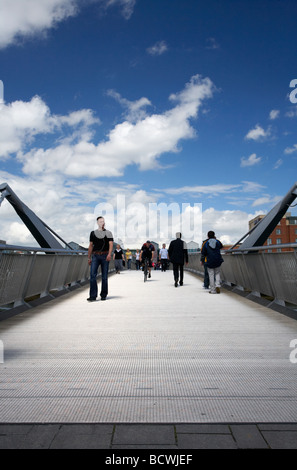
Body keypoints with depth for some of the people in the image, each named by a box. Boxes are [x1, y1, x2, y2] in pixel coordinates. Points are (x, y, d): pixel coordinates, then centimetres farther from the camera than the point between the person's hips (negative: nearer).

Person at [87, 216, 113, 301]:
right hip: (95, 256, 1)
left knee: (104, 276, 2)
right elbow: (91, 245, 16)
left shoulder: (108, 233, 9)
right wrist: (89, 257, 11)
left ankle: (103, 295, 12)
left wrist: (109, 254, -19)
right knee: (93, 275, -11)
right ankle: (93, 296, -11)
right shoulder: (93, 233, 14)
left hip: (105, 256, -1)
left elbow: (111, 244, -2)